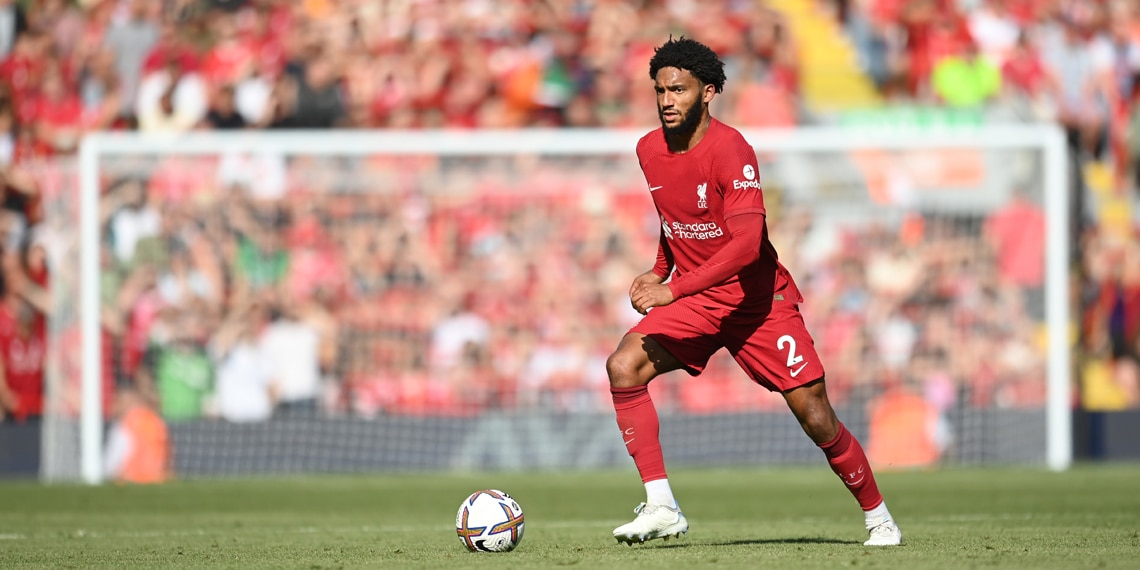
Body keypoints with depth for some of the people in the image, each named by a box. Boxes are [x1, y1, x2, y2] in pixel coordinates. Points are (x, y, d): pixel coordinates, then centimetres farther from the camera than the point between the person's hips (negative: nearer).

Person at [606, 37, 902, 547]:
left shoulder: (729, 150, -22)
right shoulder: (649, 150, 1)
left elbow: (747, 243, -31)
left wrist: (673, 289, -33)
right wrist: (660, 270, 6)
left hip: (758, 298, -5)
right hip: (694, 301, 5)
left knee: (815, 417, -6)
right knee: (623, 367, -20)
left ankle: (878, 517, 17)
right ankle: (660, 507, -18)